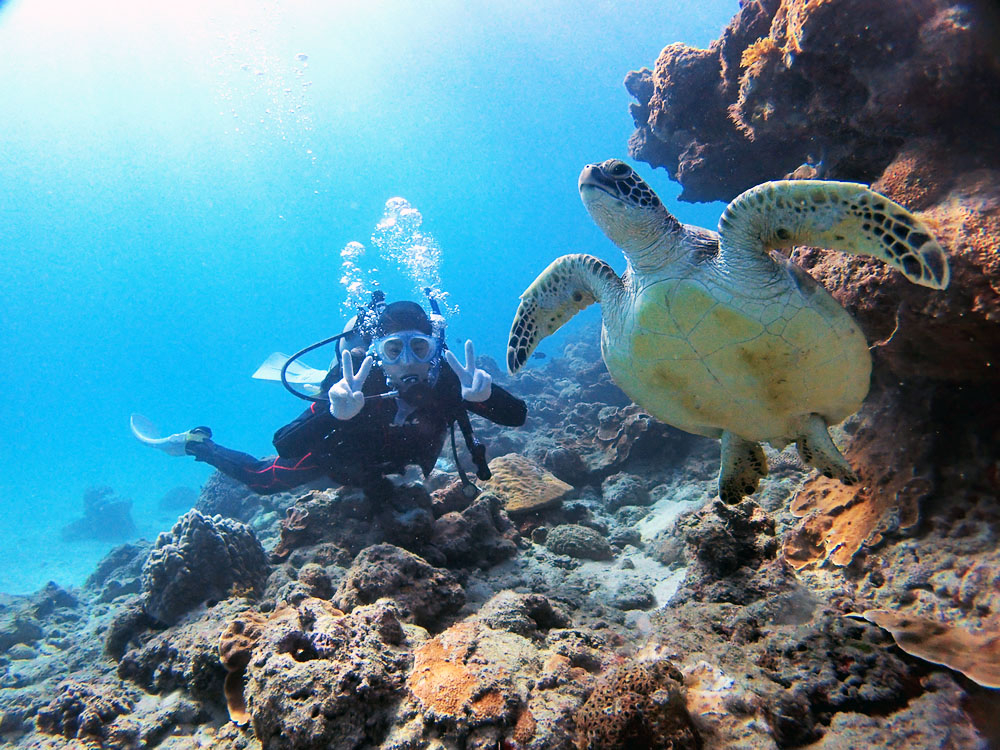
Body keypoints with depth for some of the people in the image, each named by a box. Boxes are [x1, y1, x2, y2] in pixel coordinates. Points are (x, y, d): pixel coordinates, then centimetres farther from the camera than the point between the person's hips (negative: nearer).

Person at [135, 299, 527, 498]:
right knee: (262, 479, 15)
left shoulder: (447, 380, -37)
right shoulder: (356, 382, -43)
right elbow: (285, 447, -48)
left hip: (396, 461, 3)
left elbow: (517, 415, -39)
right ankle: (194, 443, 41)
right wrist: (336, 413, -67)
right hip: (341, 450, -3)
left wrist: (484, 394, -61)